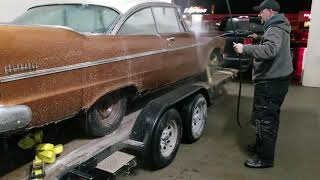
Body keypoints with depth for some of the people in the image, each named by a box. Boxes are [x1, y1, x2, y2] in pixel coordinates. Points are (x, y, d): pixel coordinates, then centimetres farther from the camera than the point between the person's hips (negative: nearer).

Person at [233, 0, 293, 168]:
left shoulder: (275, 29, -15)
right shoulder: (279, 27, 20)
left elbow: (270, 50, -34)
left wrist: (245, 48, -31)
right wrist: (257, 41, 15)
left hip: (270, 82, -11)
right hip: (275, 79, 11)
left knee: (264, 119, -5)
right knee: (268, 117, 21)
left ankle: (265, 158, 4)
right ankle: (261, 145, 36)